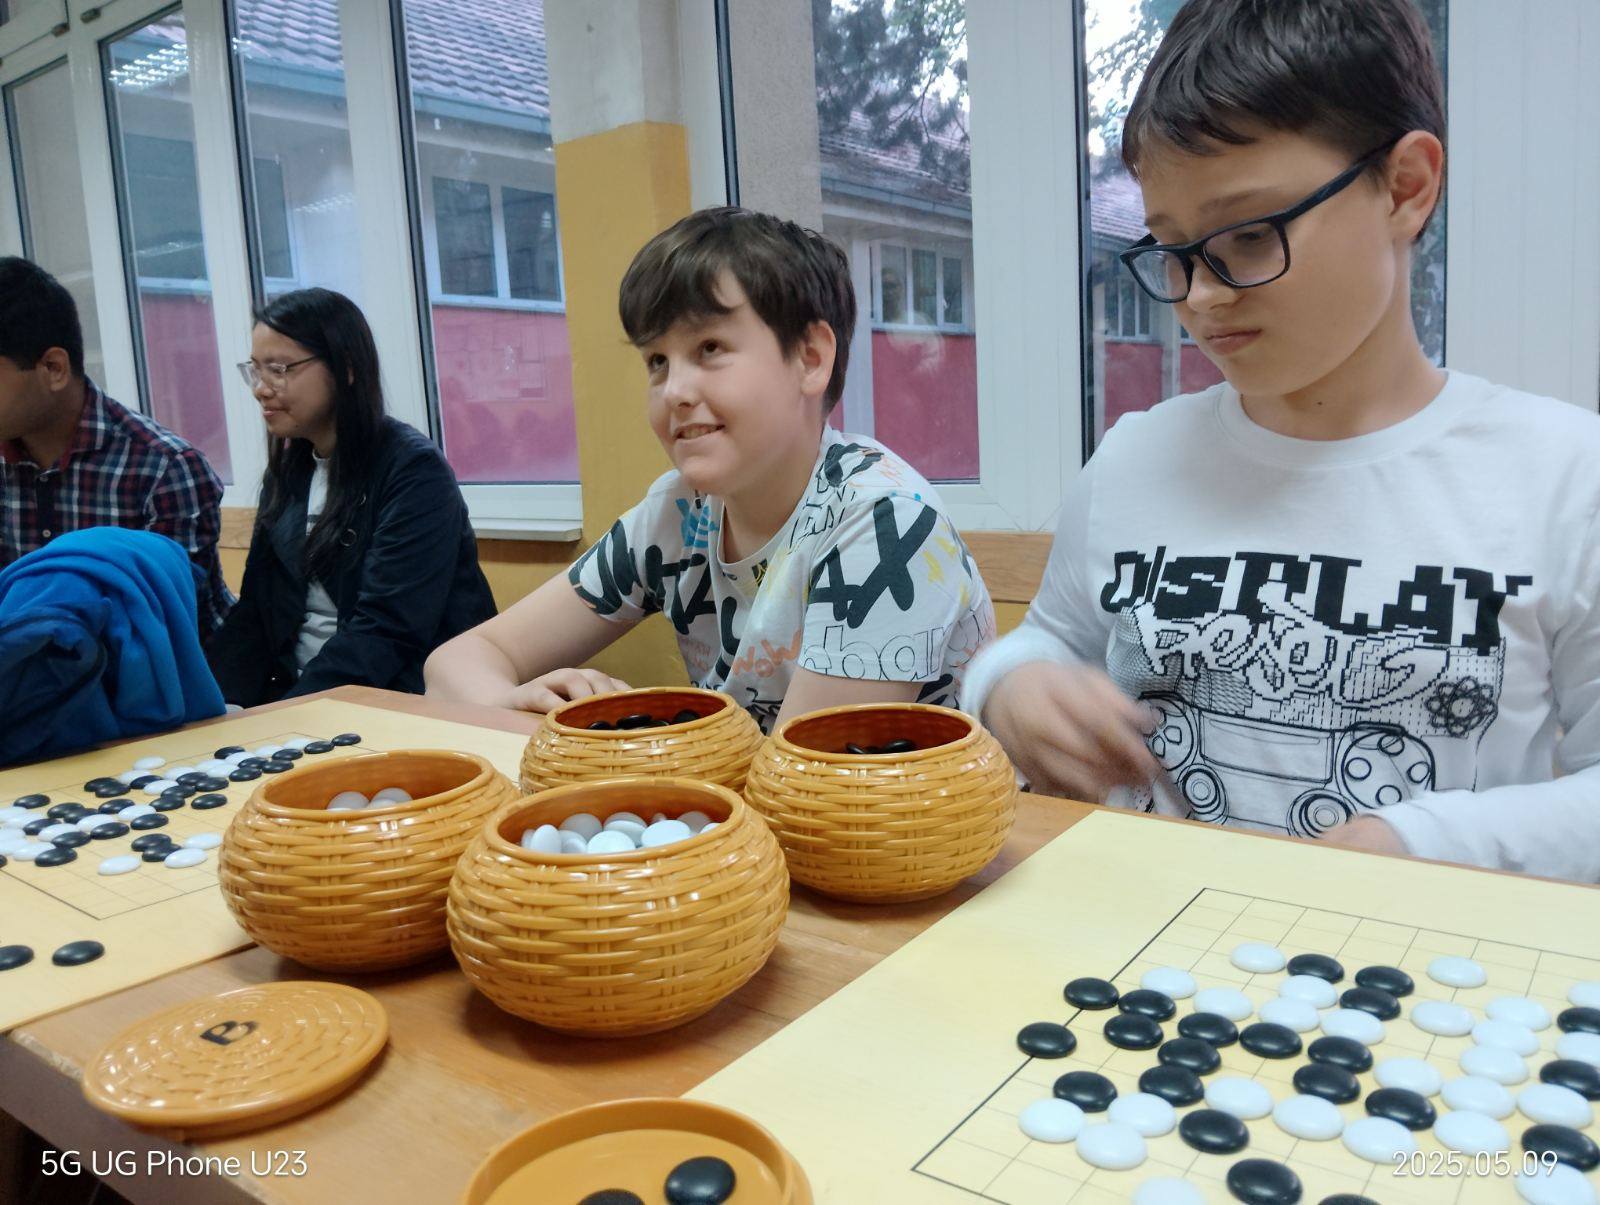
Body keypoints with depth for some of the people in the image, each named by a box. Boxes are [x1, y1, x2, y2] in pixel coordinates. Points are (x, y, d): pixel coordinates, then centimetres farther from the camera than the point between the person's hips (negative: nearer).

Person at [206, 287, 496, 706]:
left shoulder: (413, 472, -11)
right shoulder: (287, 471, 11)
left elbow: (387, 629, -18)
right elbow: (255, 611, 9)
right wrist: (221, 703, -8)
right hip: (299, 695, 6)